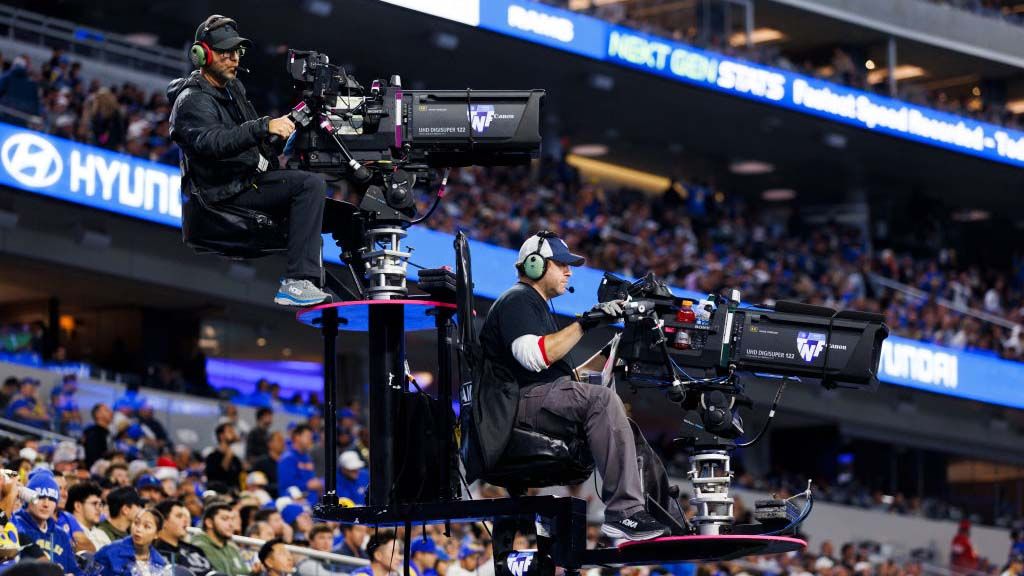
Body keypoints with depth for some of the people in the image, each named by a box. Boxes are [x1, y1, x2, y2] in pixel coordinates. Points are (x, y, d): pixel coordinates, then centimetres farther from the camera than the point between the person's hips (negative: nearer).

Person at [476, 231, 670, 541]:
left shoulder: (535, 305, 32)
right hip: (522, 401, -11)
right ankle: (623, 512, -37)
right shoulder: (517, 300, -3)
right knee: (603, 399, -30)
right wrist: (583, 324, -20)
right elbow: (534, 356, -22)